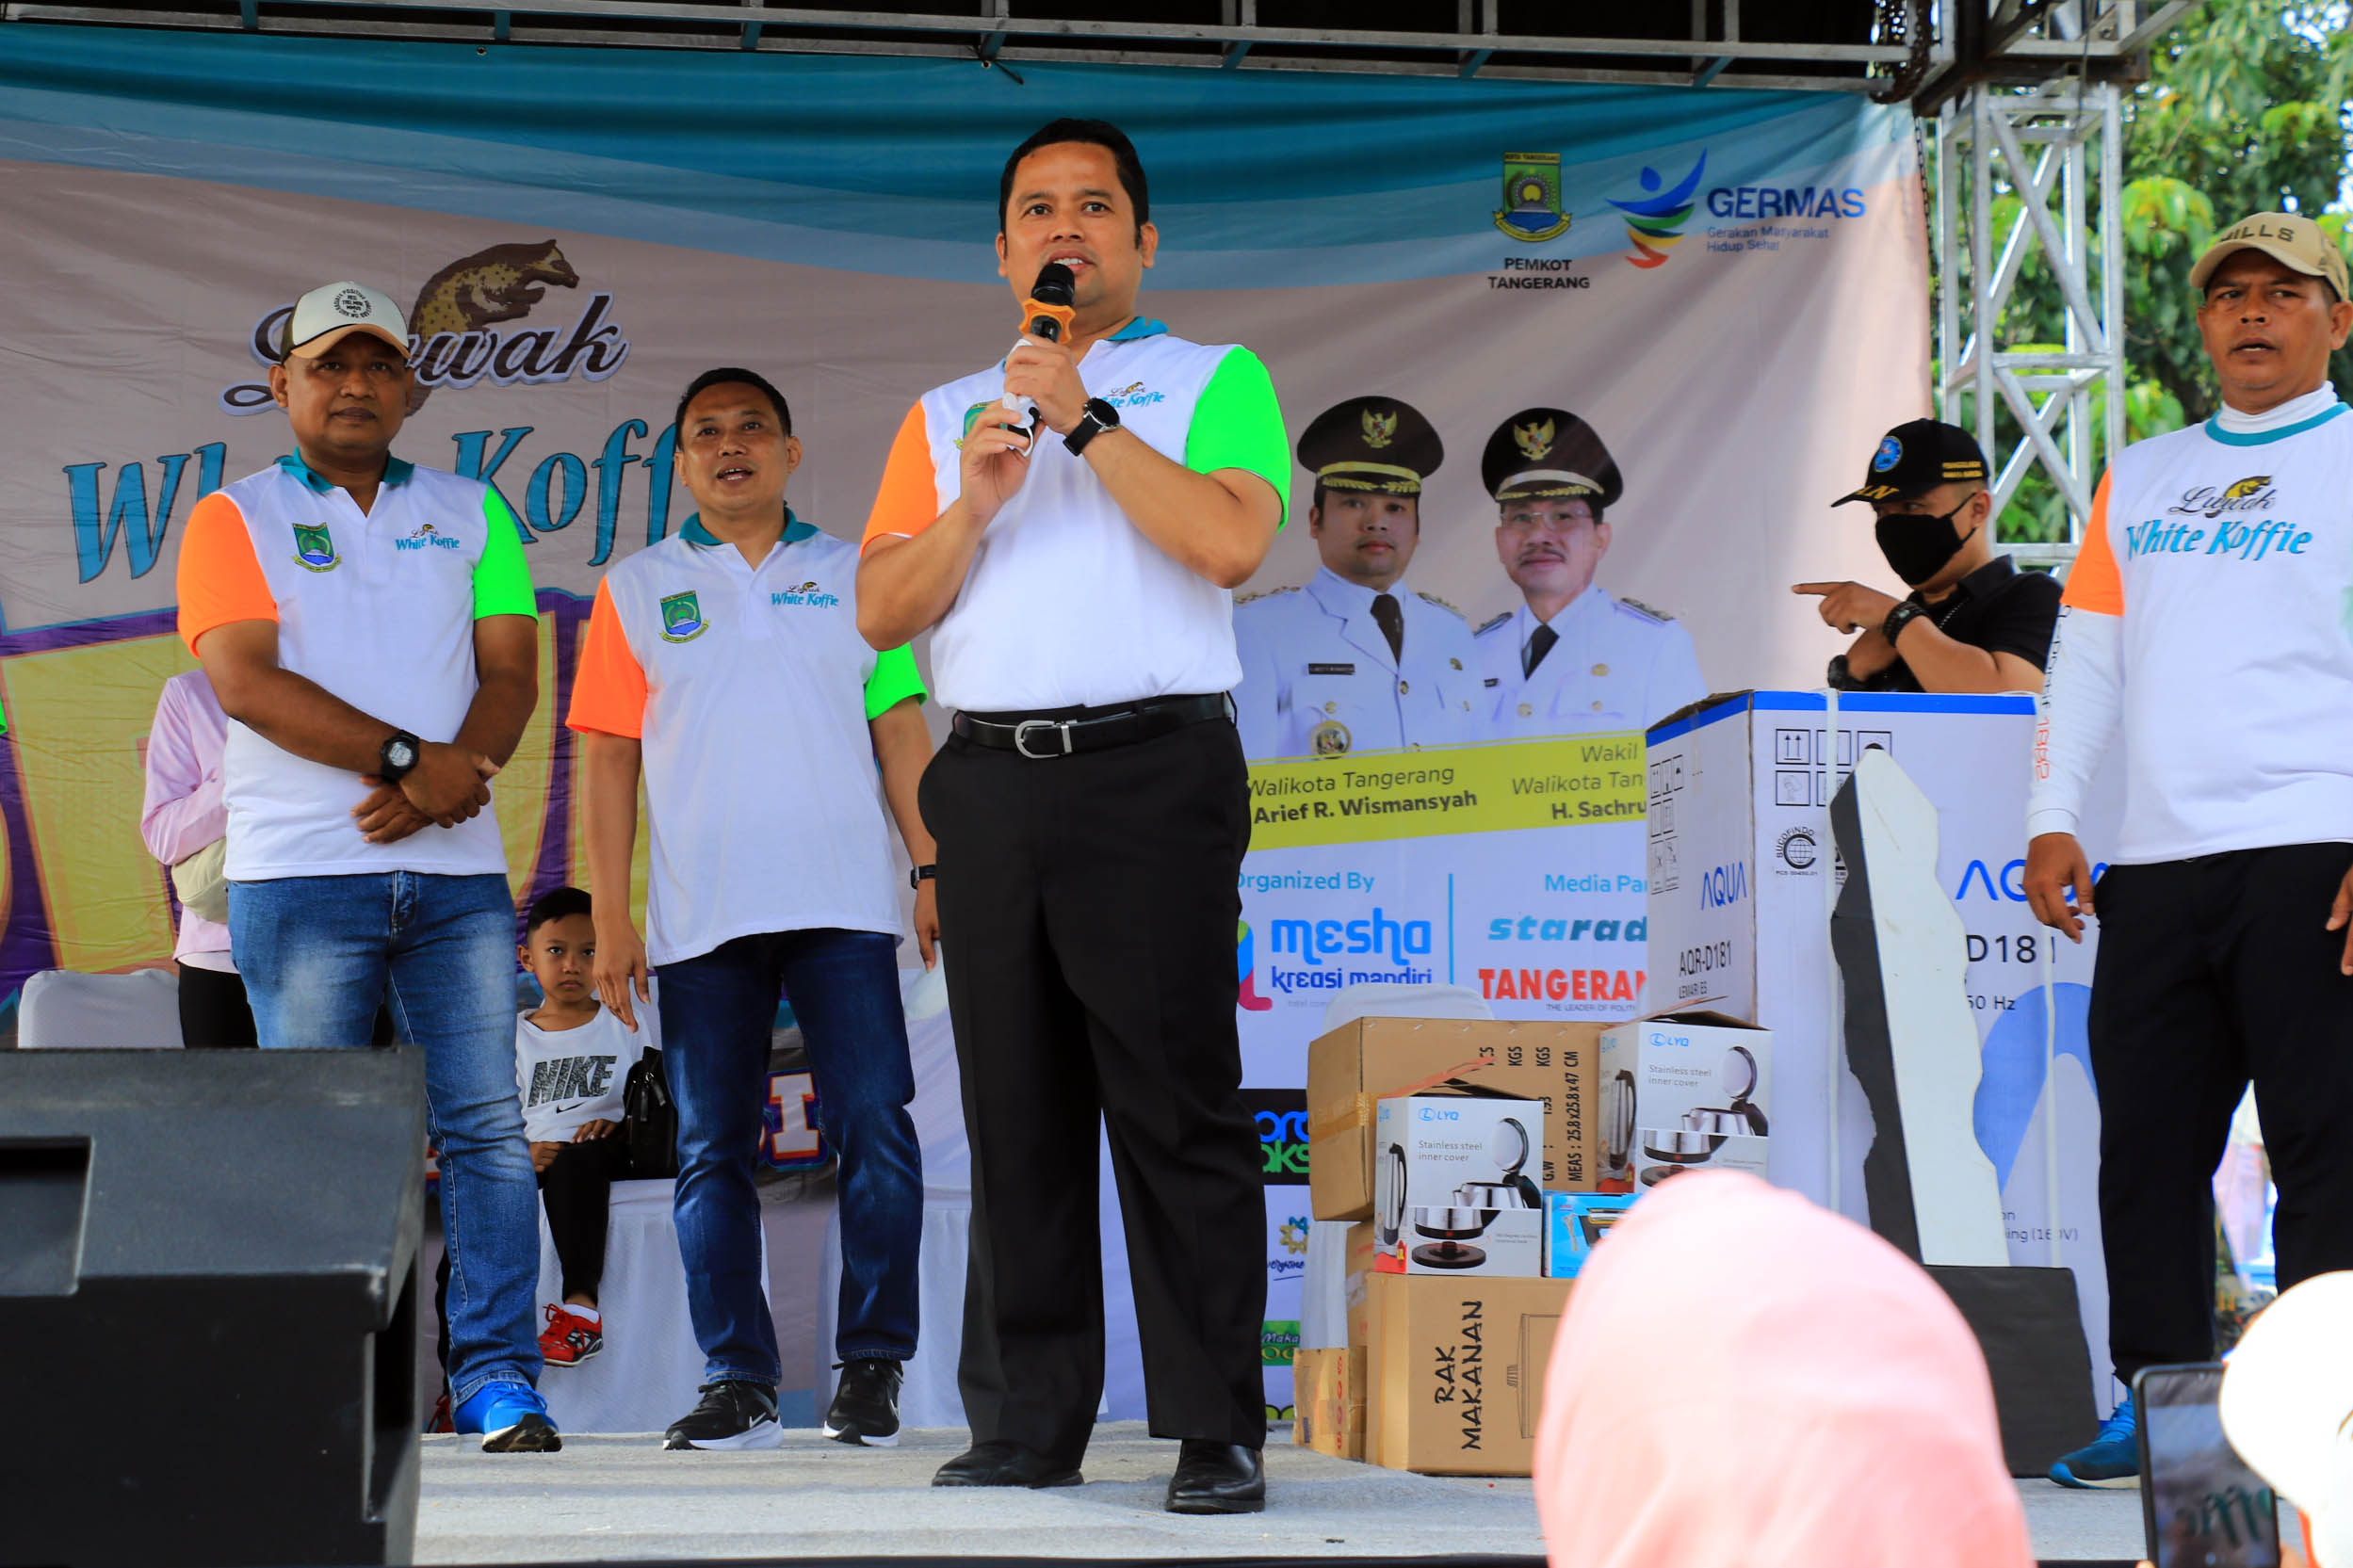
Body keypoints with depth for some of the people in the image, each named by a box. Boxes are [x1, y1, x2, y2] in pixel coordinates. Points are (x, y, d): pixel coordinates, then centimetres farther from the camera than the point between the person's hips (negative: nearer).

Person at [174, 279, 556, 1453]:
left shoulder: (472, 515, 16)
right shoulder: (235, 519, 7)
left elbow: (510, 674, 7)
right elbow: (248, 682, -7)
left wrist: (435, 789, -12)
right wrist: (408, 758, -14)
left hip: (457, 871, 3)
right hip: (301, 872, -2)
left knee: (487, 1127, -4)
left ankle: (498, 1380, -3)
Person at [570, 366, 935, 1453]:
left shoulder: (852, 576, 13)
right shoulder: (637, 588, 11)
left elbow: (900, 731, 11)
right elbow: (608, 755, 7)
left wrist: (934, 871, 0)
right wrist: (611, 916, -1)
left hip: (843, 909, -1)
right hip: (701, 916, 1)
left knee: (875, 1129, -8)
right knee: (712, 1151, 1)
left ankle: (872, 1368, 2)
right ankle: (736, 1383, 7)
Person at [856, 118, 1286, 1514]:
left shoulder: (1214, 383, 9)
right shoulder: (947, 417, 21)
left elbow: (1232, 541, -9)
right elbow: (883, 613, 12)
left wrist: (1085, 421, -9)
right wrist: (974, 502, -3)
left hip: (1156, 769, -4)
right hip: (992, 778, 4)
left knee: (1176, 1098, -7)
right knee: (1015, 1108, 4)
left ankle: (1219, 1430, -5)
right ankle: (1026, 1424, 9)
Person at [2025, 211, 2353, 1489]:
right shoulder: (2141, 476, 20)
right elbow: (2086, 655, 18)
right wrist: (2051, 820, 7)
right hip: (2157, 861, 5)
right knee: (2147, 1143, 4)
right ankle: (2157, 1408, 11)